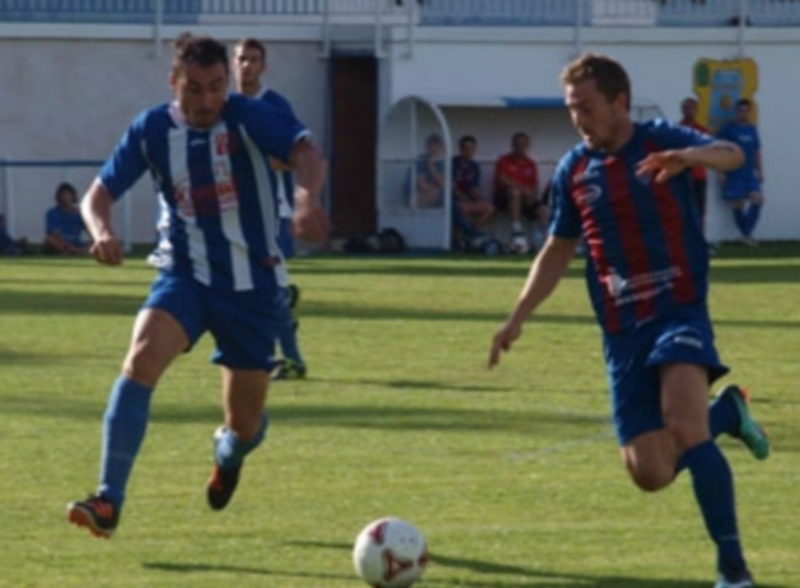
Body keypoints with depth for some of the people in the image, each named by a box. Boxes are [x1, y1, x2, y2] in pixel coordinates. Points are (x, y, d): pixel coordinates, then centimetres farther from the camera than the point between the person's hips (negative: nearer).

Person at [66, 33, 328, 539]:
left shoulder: (248, 118, -14)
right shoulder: (151, 131, -4)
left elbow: (307, 154, -30)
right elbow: (99, 195, 1)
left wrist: (308, 199, -53)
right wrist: (102, 231, -23)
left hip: (253, 284, -1)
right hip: (186, 276, 1)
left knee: (247, 425, 6)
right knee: (142, 359, -29)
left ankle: (229, 453, 49)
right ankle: (109, 502, -30)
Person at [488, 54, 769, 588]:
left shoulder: (660, 141, -4)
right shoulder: (574, 170, 8)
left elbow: (732, 156, -23)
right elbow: (558, 252, 20)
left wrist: (691, 156, -46)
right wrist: (517, 320, 13)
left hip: (679, 310, -5)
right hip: (621, 330, 5)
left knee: (684, 425, -28)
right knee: (650, 473, -3)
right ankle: (727, 413, 27)